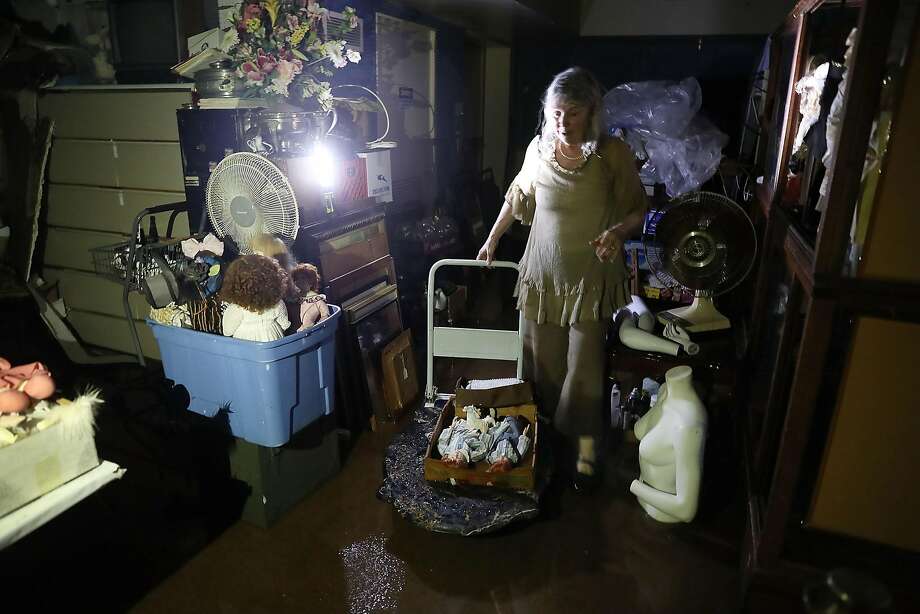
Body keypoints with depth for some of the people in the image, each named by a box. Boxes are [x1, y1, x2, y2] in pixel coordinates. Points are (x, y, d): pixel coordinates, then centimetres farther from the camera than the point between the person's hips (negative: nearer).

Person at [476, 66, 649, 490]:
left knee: (585, 369, 3)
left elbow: (639, 210, -2)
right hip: (542, 276, 3)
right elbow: (517, 197, 14)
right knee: (542, 364, 13)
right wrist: (491, 240, 18)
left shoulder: (613, 154, -11)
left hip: (592, 280, -3)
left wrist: (618, 231, -24)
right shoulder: (538, 149, -2)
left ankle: (585, 449, 23)